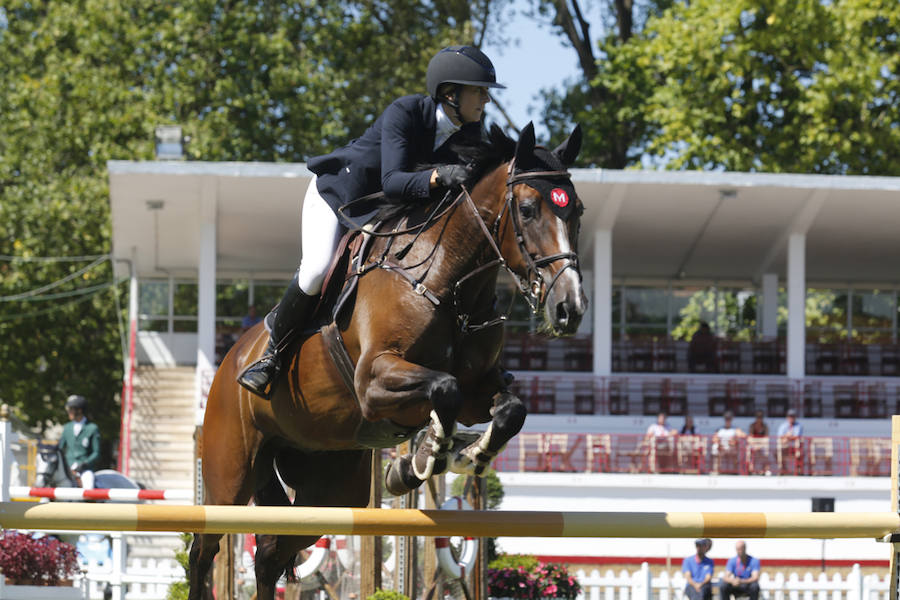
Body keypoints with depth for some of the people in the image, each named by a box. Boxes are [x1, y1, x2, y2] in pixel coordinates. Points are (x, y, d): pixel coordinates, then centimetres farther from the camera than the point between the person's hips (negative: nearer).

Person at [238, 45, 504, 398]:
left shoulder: (470, 131, -14)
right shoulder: (404, 113, -32)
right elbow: (393, 182, -42)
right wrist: (437, 177, -58)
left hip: (384, 212, 6)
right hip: (336, 194, -6)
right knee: (316, 271, -25)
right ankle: (273, 354, -6)